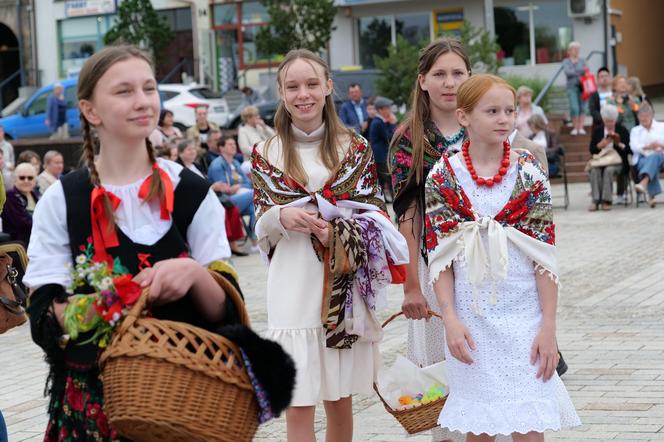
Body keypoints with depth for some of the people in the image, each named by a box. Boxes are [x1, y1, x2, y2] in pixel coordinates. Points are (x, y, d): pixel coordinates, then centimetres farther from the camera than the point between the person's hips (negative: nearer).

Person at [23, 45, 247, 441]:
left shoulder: (192, 192, 1)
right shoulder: (61, 201, -1)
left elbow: (227, 309, -1)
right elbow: (44, 316, -4)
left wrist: (195, 274, -21)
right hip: (92, 396, -1)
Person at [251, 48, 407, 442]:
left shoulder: (355, 148, 5)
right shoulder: (267, 154, 5)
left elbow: (377, 217, 5)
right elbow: (260, 228, 7)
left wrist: (339, 233, -13)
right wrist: (281, 217, -15)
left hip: (345, 285, 1)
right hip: (293, 288, -1)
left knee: (340, 401, 11)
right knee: (299, 407, -4)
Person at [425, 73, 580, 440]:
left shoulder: (529, 173, -1)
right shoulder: (442, 177, 0)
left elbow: (545, 256, -3)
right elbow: (439, 257, 0)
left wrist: (548, 326, -6)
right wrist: (449, 319, -9)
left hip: (522, 315, -1)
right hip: (470, 317, 1)